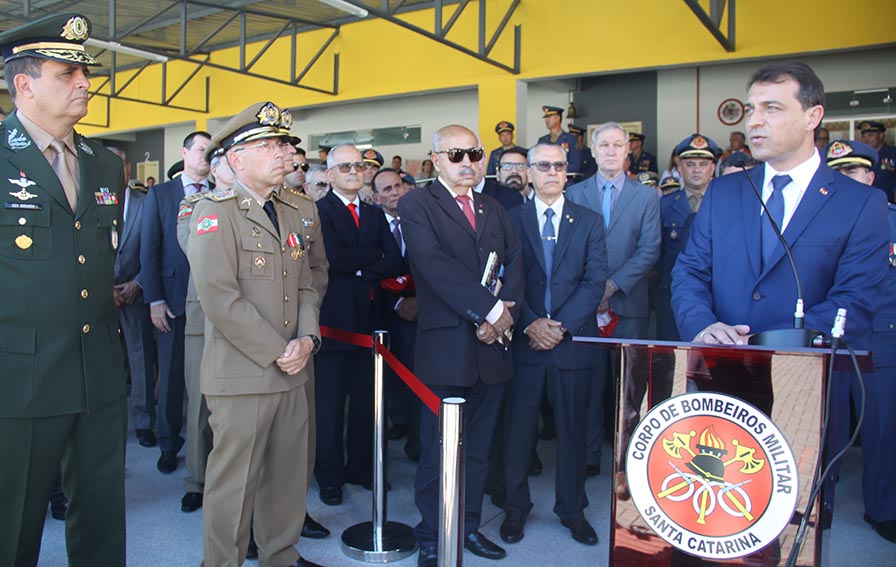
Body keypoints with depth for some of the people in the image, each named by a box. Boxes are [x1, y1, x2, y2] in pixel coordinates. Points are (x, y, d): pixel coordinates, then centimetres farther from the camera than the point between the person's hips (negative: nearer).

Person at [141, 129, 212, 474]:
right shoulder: (159, 194, 6)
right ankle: (169, 443, 24)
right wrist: (154, 300, -5)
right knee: (171, 375, 8)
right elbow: (149, 251, 2)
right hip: (173, 299, 0)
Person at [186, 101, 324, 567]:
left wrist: (307, 339, -3)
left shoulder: (290, 215, 16)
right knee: (234, 485, 6)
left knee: (289, 478, 15)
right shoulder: (214, 212, -8)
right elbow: (219, 298, -17)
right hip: (241, 376, -7)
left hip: (291, 374, 7)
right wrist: (277, 352, -15)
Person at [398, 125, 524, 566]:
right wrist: (489, 309, -19)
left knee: (478, 449, 15)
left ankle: (469, 526, 32)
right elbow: (433, 264, -16)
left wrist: (505, 313, -11)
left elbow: (515, 264, 7)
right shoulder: (416, 204, -1)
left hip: (491, 345, 5)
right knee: (437, 451, 4)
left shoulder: (493, 209, 18)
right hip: (445, 347, -5)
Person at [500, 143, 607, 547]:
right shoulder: (512, 219, 5)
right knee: (520, 425, 5)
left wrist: (562, 325, -12)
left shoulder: (589, 221, 8)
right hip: (525, 339, -1)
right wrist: (530, 324, -13)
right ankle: (516, 506, 22)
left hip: (573, 340, 1)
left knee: (572, 427, 9)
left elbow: (595, 280, -1)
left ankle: (572, 509, 25)